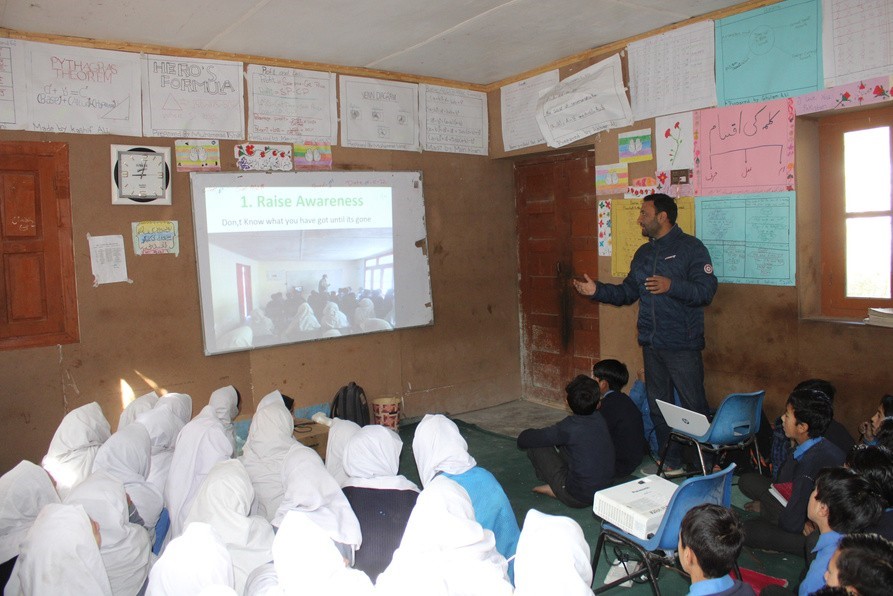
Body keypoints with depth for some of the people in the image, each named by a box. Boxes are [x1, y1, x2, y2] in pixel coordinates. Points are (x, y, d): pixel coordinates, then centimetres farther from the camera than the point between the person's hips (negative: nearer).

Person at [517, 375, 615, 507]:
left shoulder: (570, 427, -23)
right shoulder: (600, 419, -4)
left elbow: (524, 439, -16)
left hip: (577, 498, -7)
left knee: (536, 446, -4)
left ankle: (555, 489, 12)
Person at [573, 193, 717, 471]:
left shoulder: (691, 247, -7)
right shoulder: (643, 253, 15)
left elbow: (707, 290, -16)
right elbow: (628, 292, 19)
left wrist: (671, 286, -28)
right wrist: (597, 290, 7)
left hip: (682, 345, -7)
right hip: (651, 344, 7)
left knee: (694, 407, -2)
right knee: (658, 407, 14)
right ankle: (671, 460, 27)